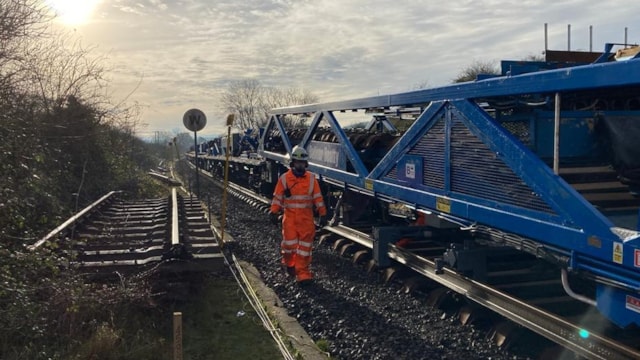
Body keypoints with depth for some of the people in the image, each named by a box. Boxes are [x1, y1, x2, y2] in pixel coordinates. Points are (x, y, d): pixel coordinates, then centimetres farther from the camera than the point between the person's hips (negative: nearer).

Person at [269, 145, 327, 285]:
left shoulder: (311, 178, 2)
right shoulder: (284, 178, -1)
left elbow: (318, 197, 4)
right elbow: (277, 197, 3)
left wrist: (323, 214, 3)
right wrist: (274, 212, 0)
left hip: (306, 217, 1)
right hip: (290, 217, -1)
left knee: (305, 246, 0)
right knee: (289, 243, -4)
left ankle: (302, 273, 6)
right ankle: (289, 262, 28)